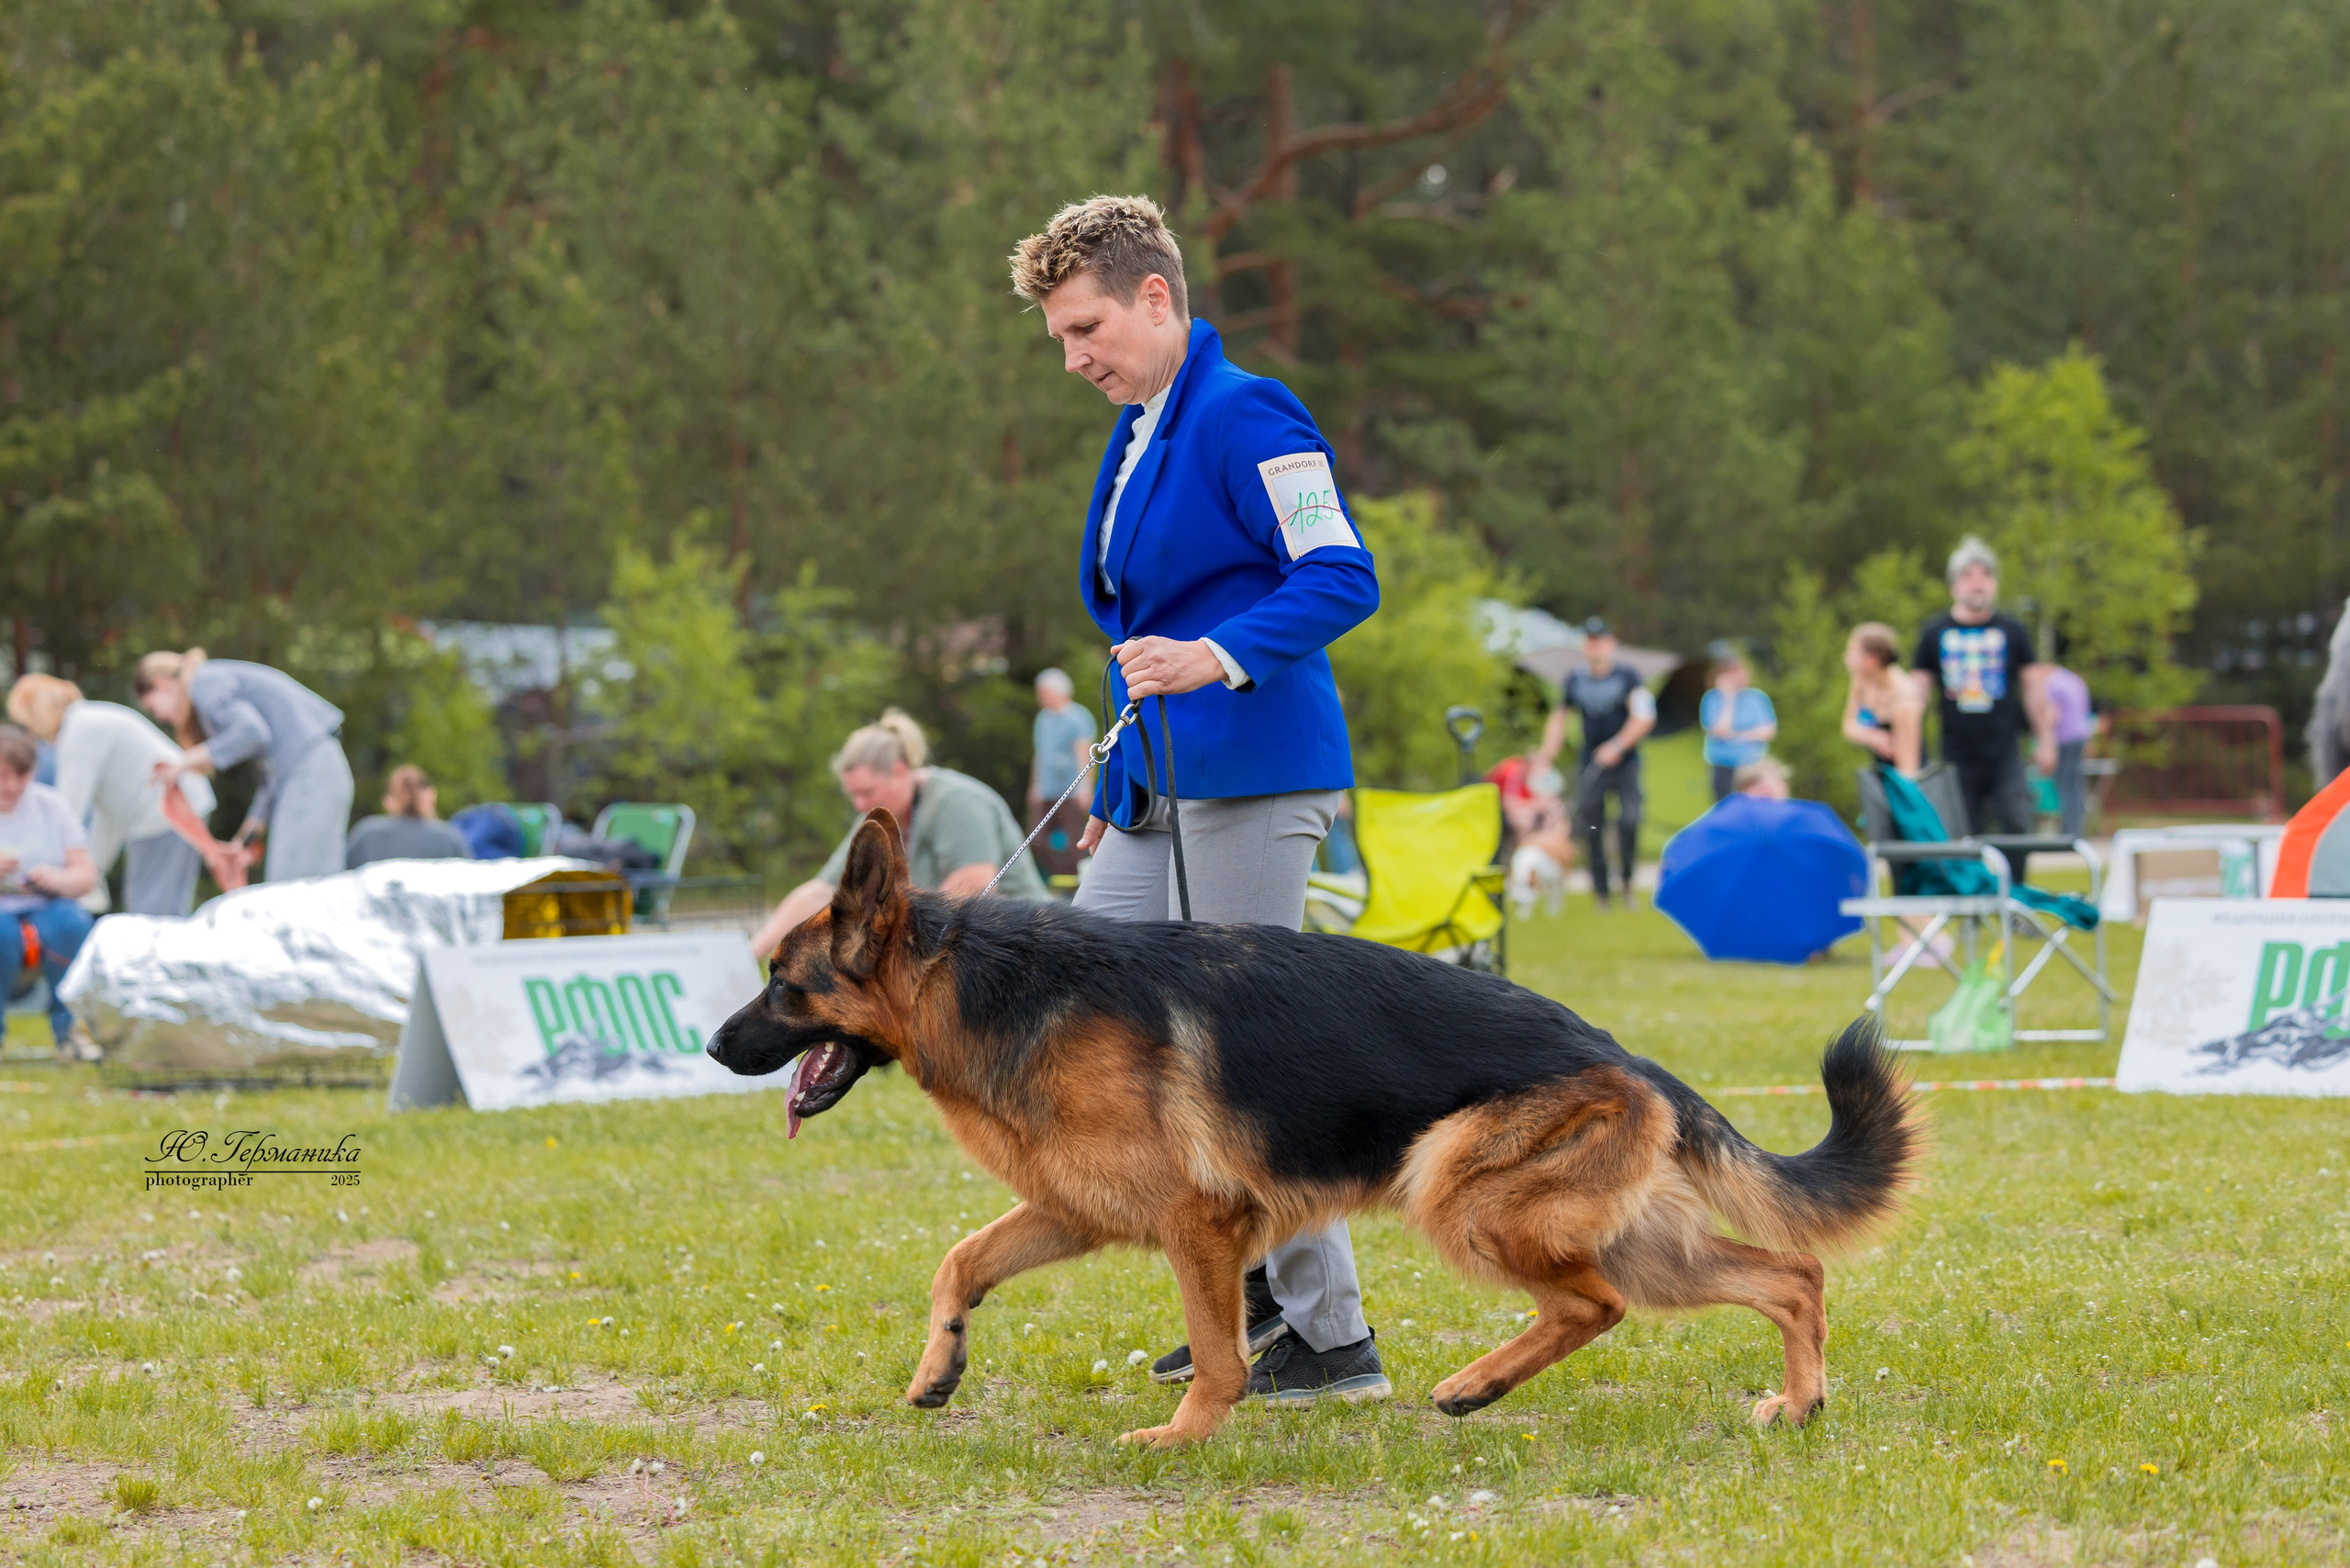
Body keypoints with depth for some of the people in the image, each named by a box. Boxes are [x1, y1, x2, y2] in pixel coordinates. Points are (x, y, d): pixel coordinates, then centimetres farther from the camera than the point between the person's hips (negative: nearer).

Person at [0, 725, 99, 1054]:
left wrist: (58, 879, -21)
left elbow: (87, 875, 2)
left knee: (70, 922, -32)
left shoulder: (51, 805, 7)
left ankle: (68, 1031, -14)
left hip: (44, 908, 2)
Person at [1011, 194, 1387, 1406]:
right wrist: (1115, 790, 26)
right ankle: (1256, 1282, 17)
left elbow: (1342, 577, -20)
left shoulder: (1244, 417, -11)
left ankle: (1332, 1339, -1)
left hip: (1252, 780, -10)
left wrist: (1215, 659, -32)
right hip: (1159, 786, 10)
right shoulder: (1137, 437, 19)